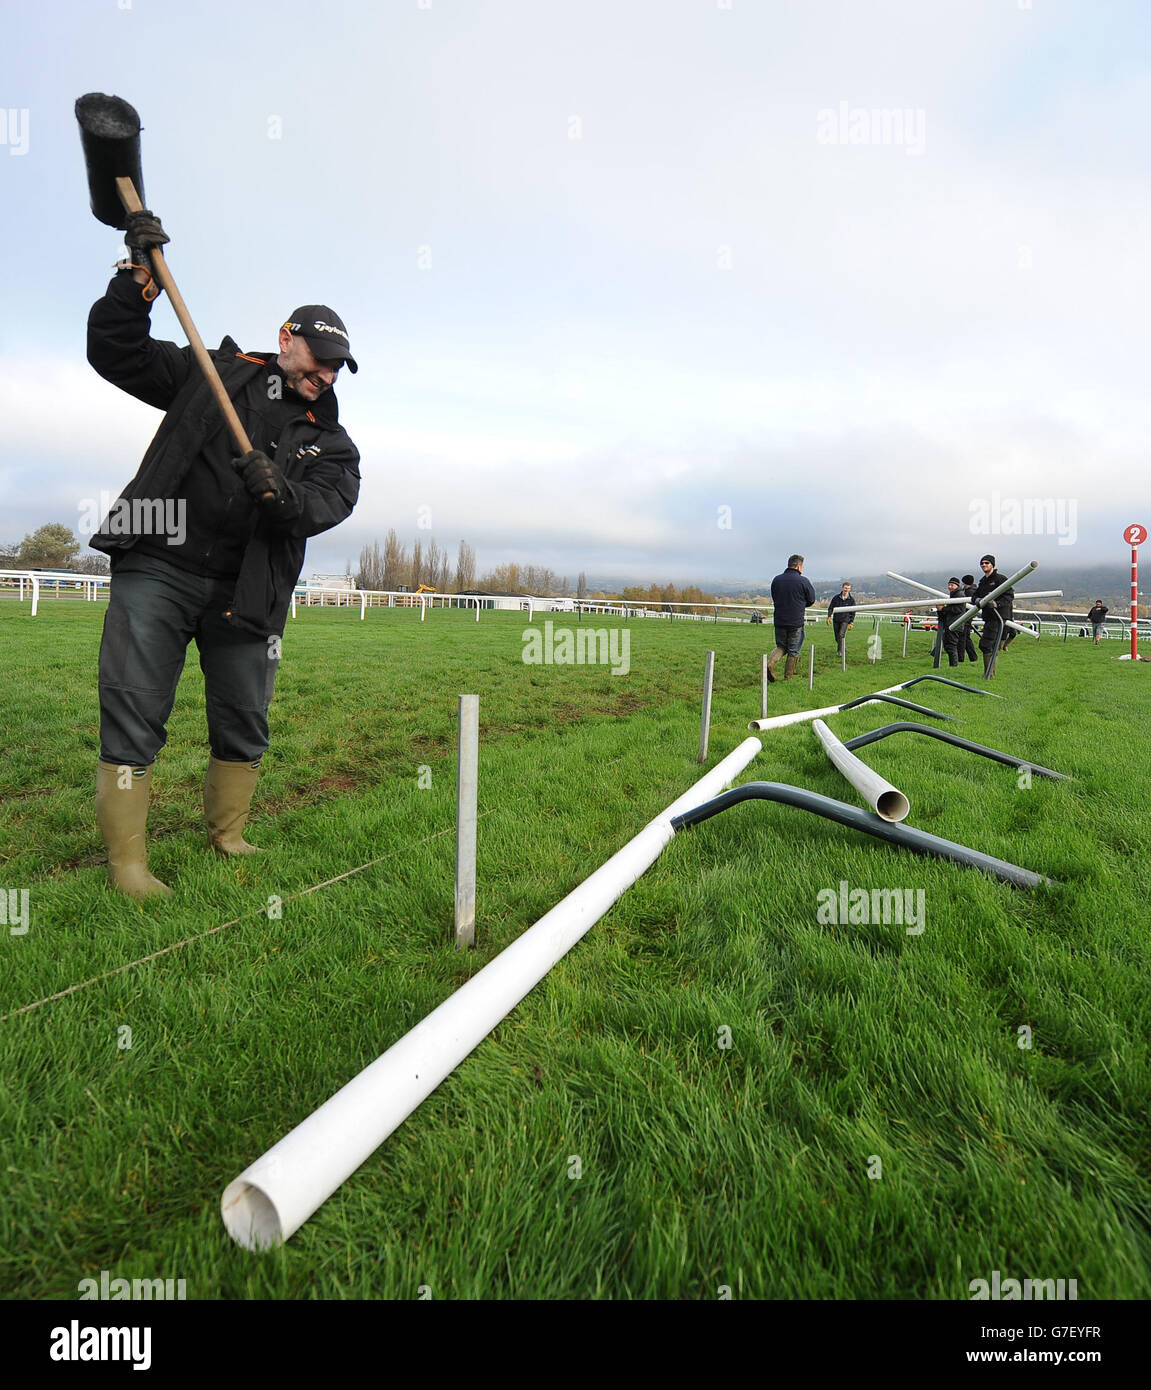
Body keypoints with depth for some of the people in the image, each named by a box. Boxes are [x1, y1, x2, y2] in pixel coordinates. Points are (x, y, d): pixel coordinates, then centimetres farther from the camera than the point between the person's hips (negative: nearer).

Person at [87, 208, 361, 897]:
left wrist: (278, 491, -26)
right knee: (133, 718, -5)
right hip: (158, 567, -1)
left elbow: (325, 506, -5)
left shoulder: (332, 441, 12)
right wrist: (139, 278, -3)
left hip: (247, 591, 2)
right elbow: (115, 351, 10)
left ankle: (228, 837, 26)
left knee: (245, 725, 6)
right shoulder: (216, 372, 12)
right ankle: (127, 860, 5)